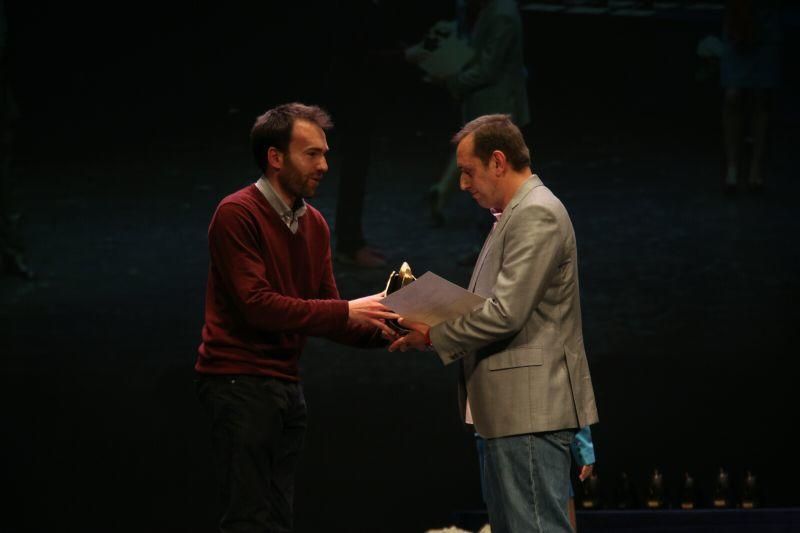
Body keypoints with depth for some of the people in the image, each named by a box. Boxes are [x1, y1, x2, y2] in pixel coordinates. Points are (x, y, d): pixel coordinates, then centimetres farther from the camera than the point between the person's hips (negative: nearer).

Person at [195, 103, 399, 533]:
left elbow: (327, 315, 12)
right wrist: (346, 312, -20)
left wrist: (379, 329, -7)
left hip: (286, 384, 8)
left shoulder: (315, 225, 13)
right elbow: (256, 305, -20)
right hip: (239, 382, -8)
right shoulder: (237, 214, -11)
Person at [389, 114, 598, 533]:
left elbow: (506, 313, -20)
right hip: (510, 408, 11)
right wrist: (438, 326, 6)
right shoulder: (515, 215, 19)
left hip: (532, 408, -11)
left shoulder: (538, 215, -14)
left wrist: (434, 336, -9)